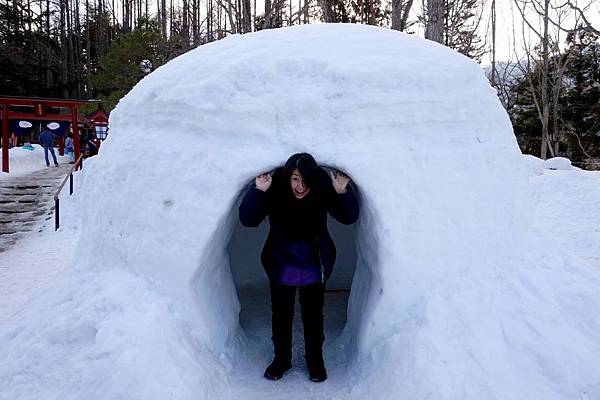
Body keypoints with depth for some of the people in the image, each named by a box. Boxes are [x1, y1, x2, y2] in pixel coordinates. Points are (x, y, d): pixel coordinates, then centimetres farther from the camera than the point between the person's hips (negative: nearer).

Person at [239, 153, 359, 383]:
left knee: (313, 316, 16)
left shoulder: (323, 189, -21)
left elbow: (349, 218, -14)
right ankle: (281, 359, 39)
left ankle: (315, 360, 38)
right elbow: (247, 220, -23)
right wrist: (258, 191, -37)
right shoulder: (275, 190, -23)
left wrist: (343, 193, -31)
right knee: (281, 315, 16)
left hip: (313, 267, 0)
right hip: (281, 267, 0)